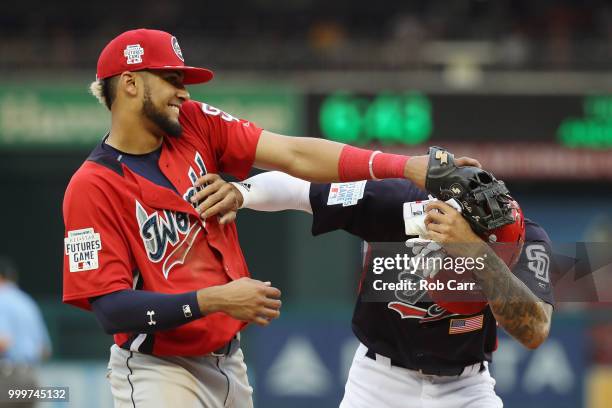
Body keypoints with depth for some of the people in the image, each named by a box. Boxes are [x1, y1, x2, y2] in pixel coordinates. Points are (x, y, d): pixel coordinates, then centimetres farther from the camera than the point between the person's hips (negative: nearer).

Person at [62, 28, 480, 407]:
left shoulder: (195, 125, 1)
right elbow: (111, 309, -20)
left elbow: (295, 156, -9)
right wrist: (215, 300, -28)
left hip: (229, 360, 6)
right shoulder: (92, 187, -15)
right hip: (158, 372, -6)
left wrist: (406, 167, -20)